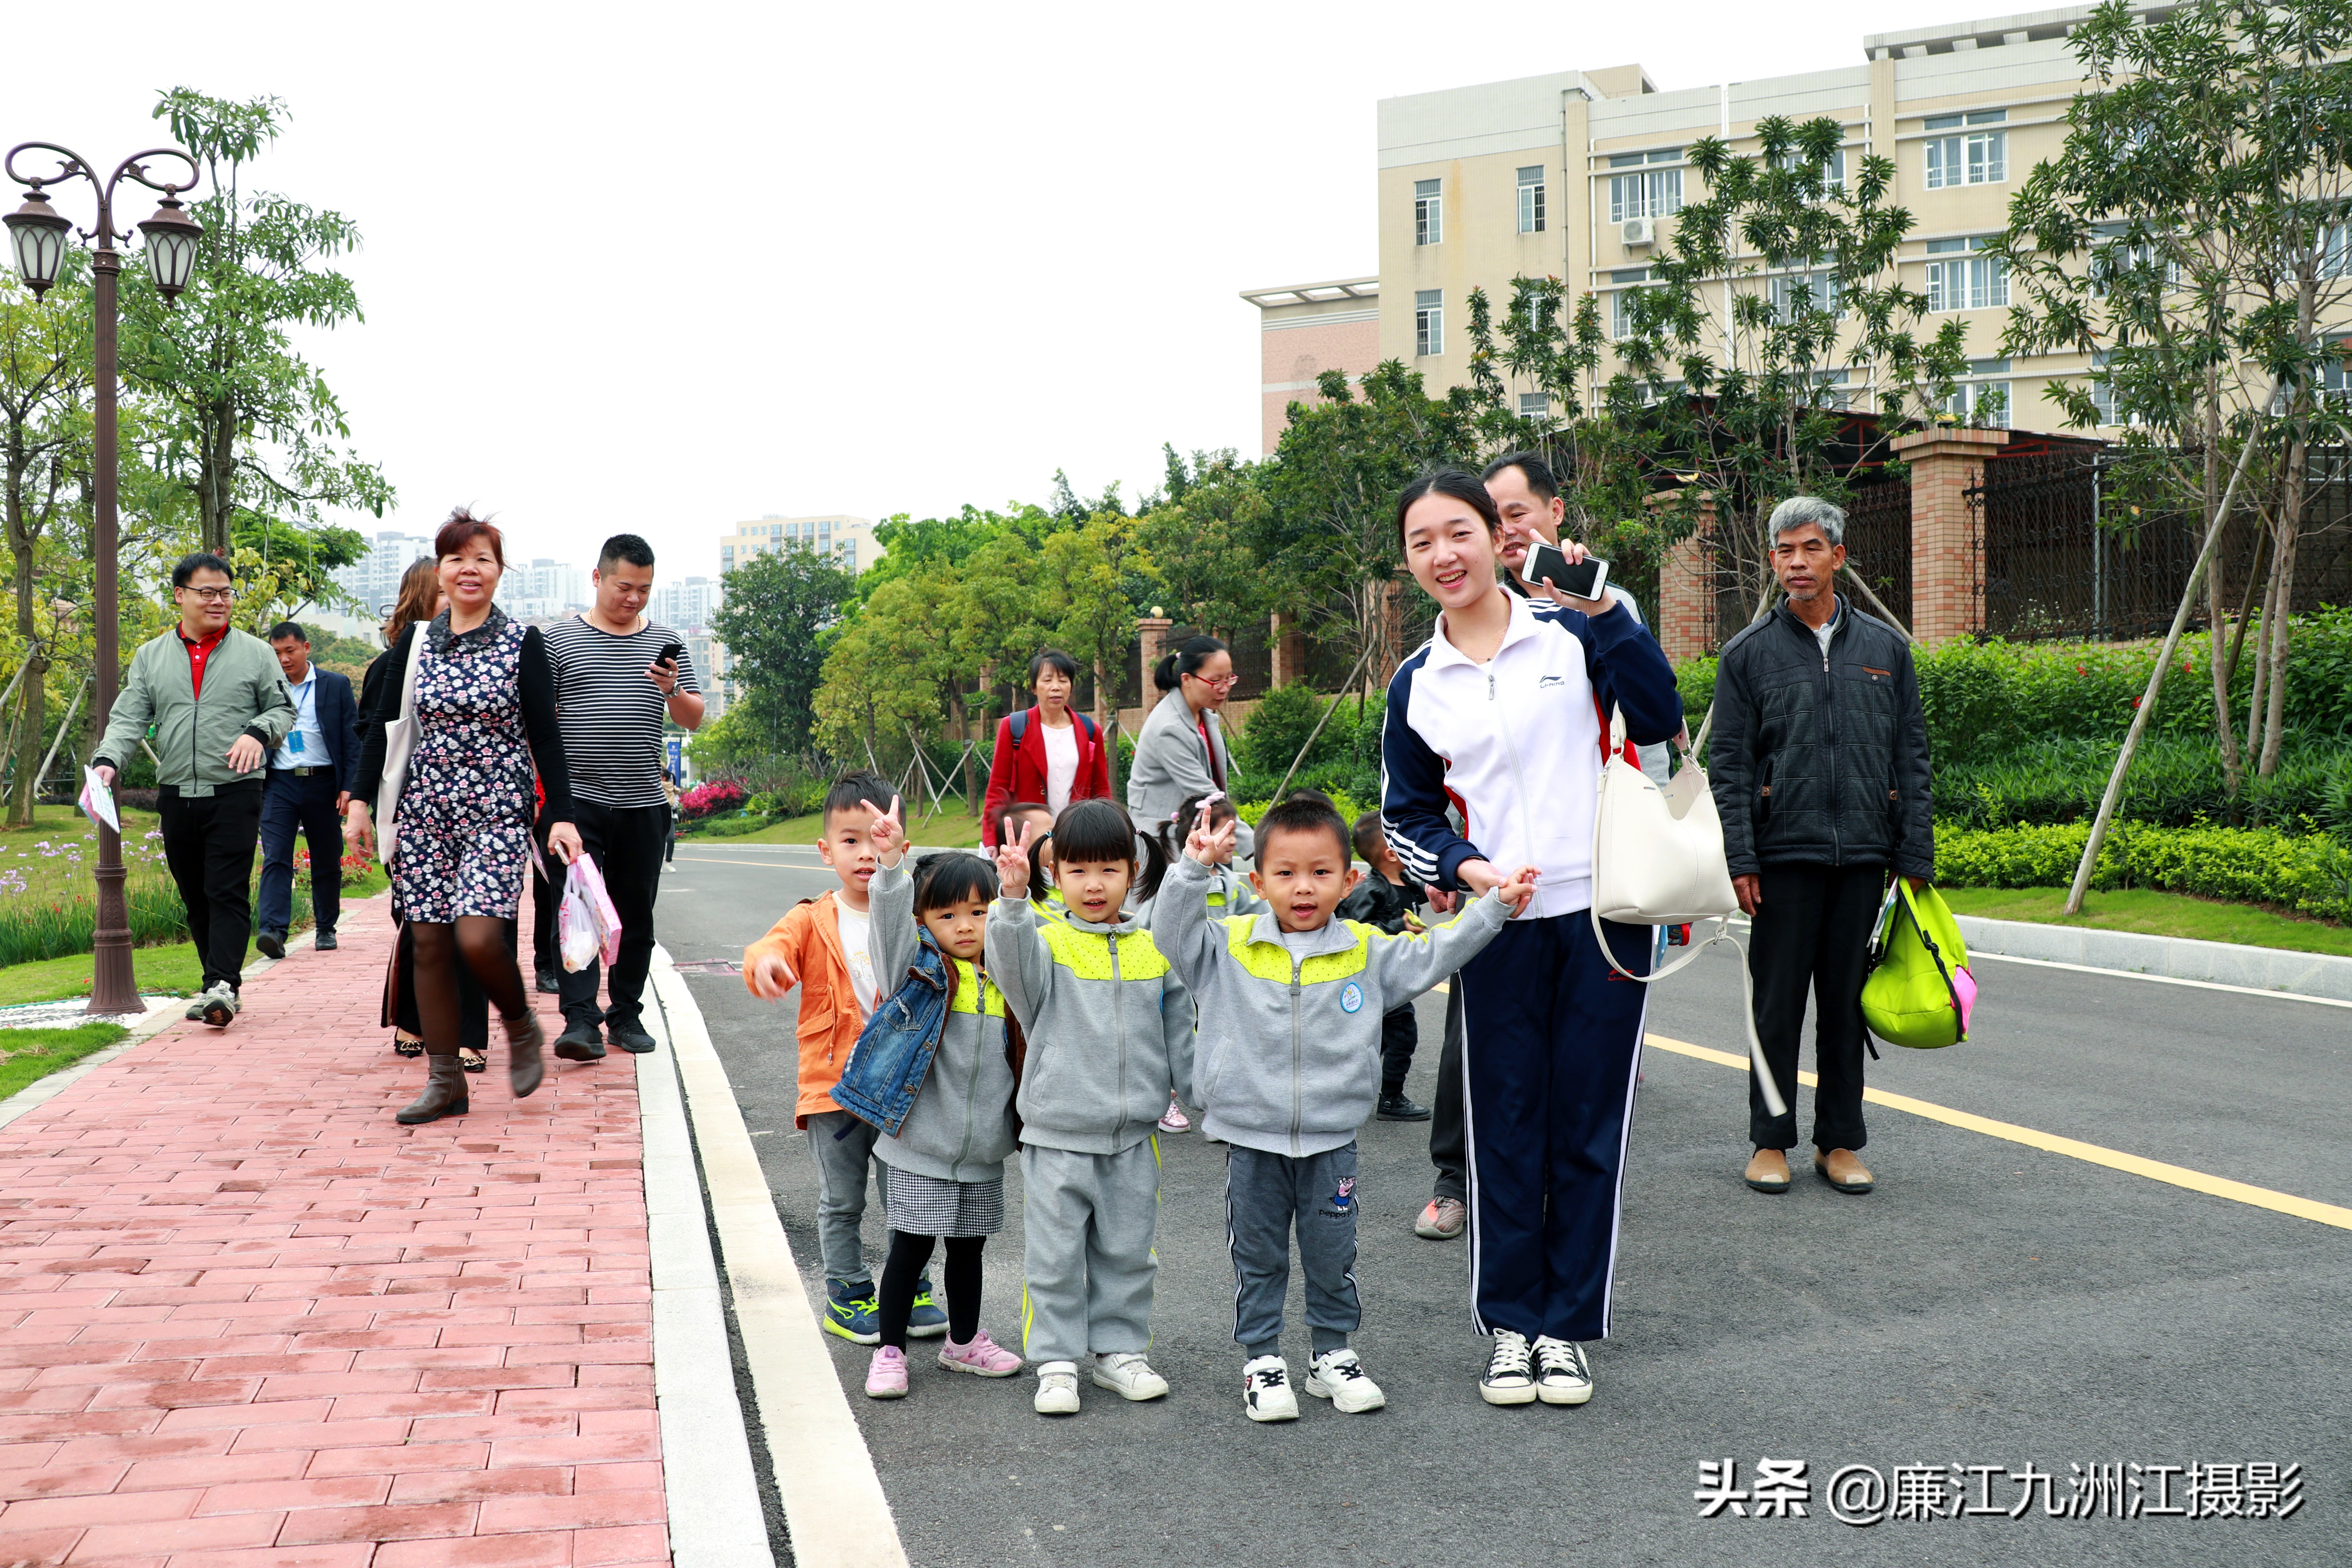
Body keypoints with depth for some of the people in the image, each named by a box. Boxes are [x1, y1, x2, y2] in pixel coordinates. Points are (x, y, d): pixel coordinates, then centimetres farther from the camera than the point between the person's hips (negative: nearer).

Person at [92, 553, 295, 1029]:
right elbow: (128, 718, 7)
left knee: (228, 893, -12)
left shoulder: (255, 653, 6)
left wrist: (258, 733, -12)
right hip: (176, 795, 4)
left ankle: (222, 986, -18)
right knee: (195, 898, 8)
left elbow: (283, 708, 9)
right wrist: (107, 760, -10)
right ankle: (220, 986, 17)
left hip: (235, 793, -3)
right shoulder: (150, 657, 13)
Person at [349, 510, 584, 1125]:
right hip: (424, 810, 3)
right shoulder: (415, 641, 8)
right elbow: (385, 725, 12)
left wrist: (562, 815, -7)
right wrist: (362, 799, 6)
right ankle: (445, 1082, 10)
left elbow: (545, 736, -1)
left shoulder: (523, 643, 0)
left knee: (478, 937, -17)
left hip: (497, 813, -3)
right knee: (430, 943, 1)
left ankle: (522, 1027, 12)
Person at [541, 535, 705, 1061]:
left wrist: (672, 690, -12)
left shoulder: (666, 643, 11)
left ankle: (626, 1015, 18)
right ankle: (580, 1020, -12)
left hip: (643, 803, 3)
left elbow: (694, 720, 9)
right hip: (577, 799, -3)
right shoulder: (560, 640, 4)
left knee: (636, 914, 8)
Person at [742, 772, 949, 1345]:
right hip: (833, 1086, -2)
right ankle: (847, 1297, 25)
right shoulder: (813, 922, -4)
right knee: (842, 1202, 10)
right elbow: (776, 947, -20)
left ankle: (910, 1291, 29)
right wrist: (765, 962, -44)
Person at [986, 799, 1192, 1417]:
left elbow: (1179, 1035, 13)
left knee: (1126, 1253, 14)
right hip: (1057, 1134, -3)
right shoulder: (1046, 944, -5)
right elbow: (1012, 960, -28)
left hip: (1133, 1135, 3)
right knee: (1055, 1256, 4)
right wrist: (1013, 899, -43)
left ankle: (1120, 1351, 28)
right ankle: (1056, 1362, 16)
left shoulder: (1155, 952, 5)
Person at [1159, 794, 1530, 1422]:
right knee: (1259, 1260, 10)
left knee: (1332, 1259, 13)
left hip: (1331, 1142, 1)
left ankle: (1333, 1354, 30)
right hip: (1252, 1141, -1)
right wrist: (1195, 867, -23)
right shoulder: (1229, 947, -3)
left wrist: (1495, 904, -4)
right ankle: (1261, 1359, 24)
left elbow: (1433, 956, 3)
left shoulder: (1367, 952, 0)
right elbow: (1174, 934, -10)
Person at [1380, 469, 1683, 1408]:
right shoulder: (1416, 686, 7)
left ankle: (1569, 1327, 19)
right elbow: (1406, 815, 14)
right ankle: (1511, 1324, 21)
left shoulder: (1570, 634, 2)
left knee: (1589, 1126, 5)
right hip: (1498, 929, 1)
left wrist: (1604, 611, -15)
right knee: (1505, 1126, 6)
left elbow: (1657, 722, -8)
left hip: (1605, 914, -1)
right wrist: (1460, 865, -6)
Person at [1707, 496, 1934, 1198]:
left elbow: (1911, 758, 10)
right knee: (1778, 1003, 3)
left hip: (1863, 852, 2)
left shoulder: (1886, 648, 10)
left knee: (1846, 1002, 8)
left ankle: (1841, 1142, 19)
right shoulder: (1749, 653, 3)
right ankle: (1770, 1141, 15)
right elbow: (1728, 765, 0)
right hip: (1783, 853, -2)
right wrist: (1740, 860, -9)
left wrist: (1915, 856, 3)